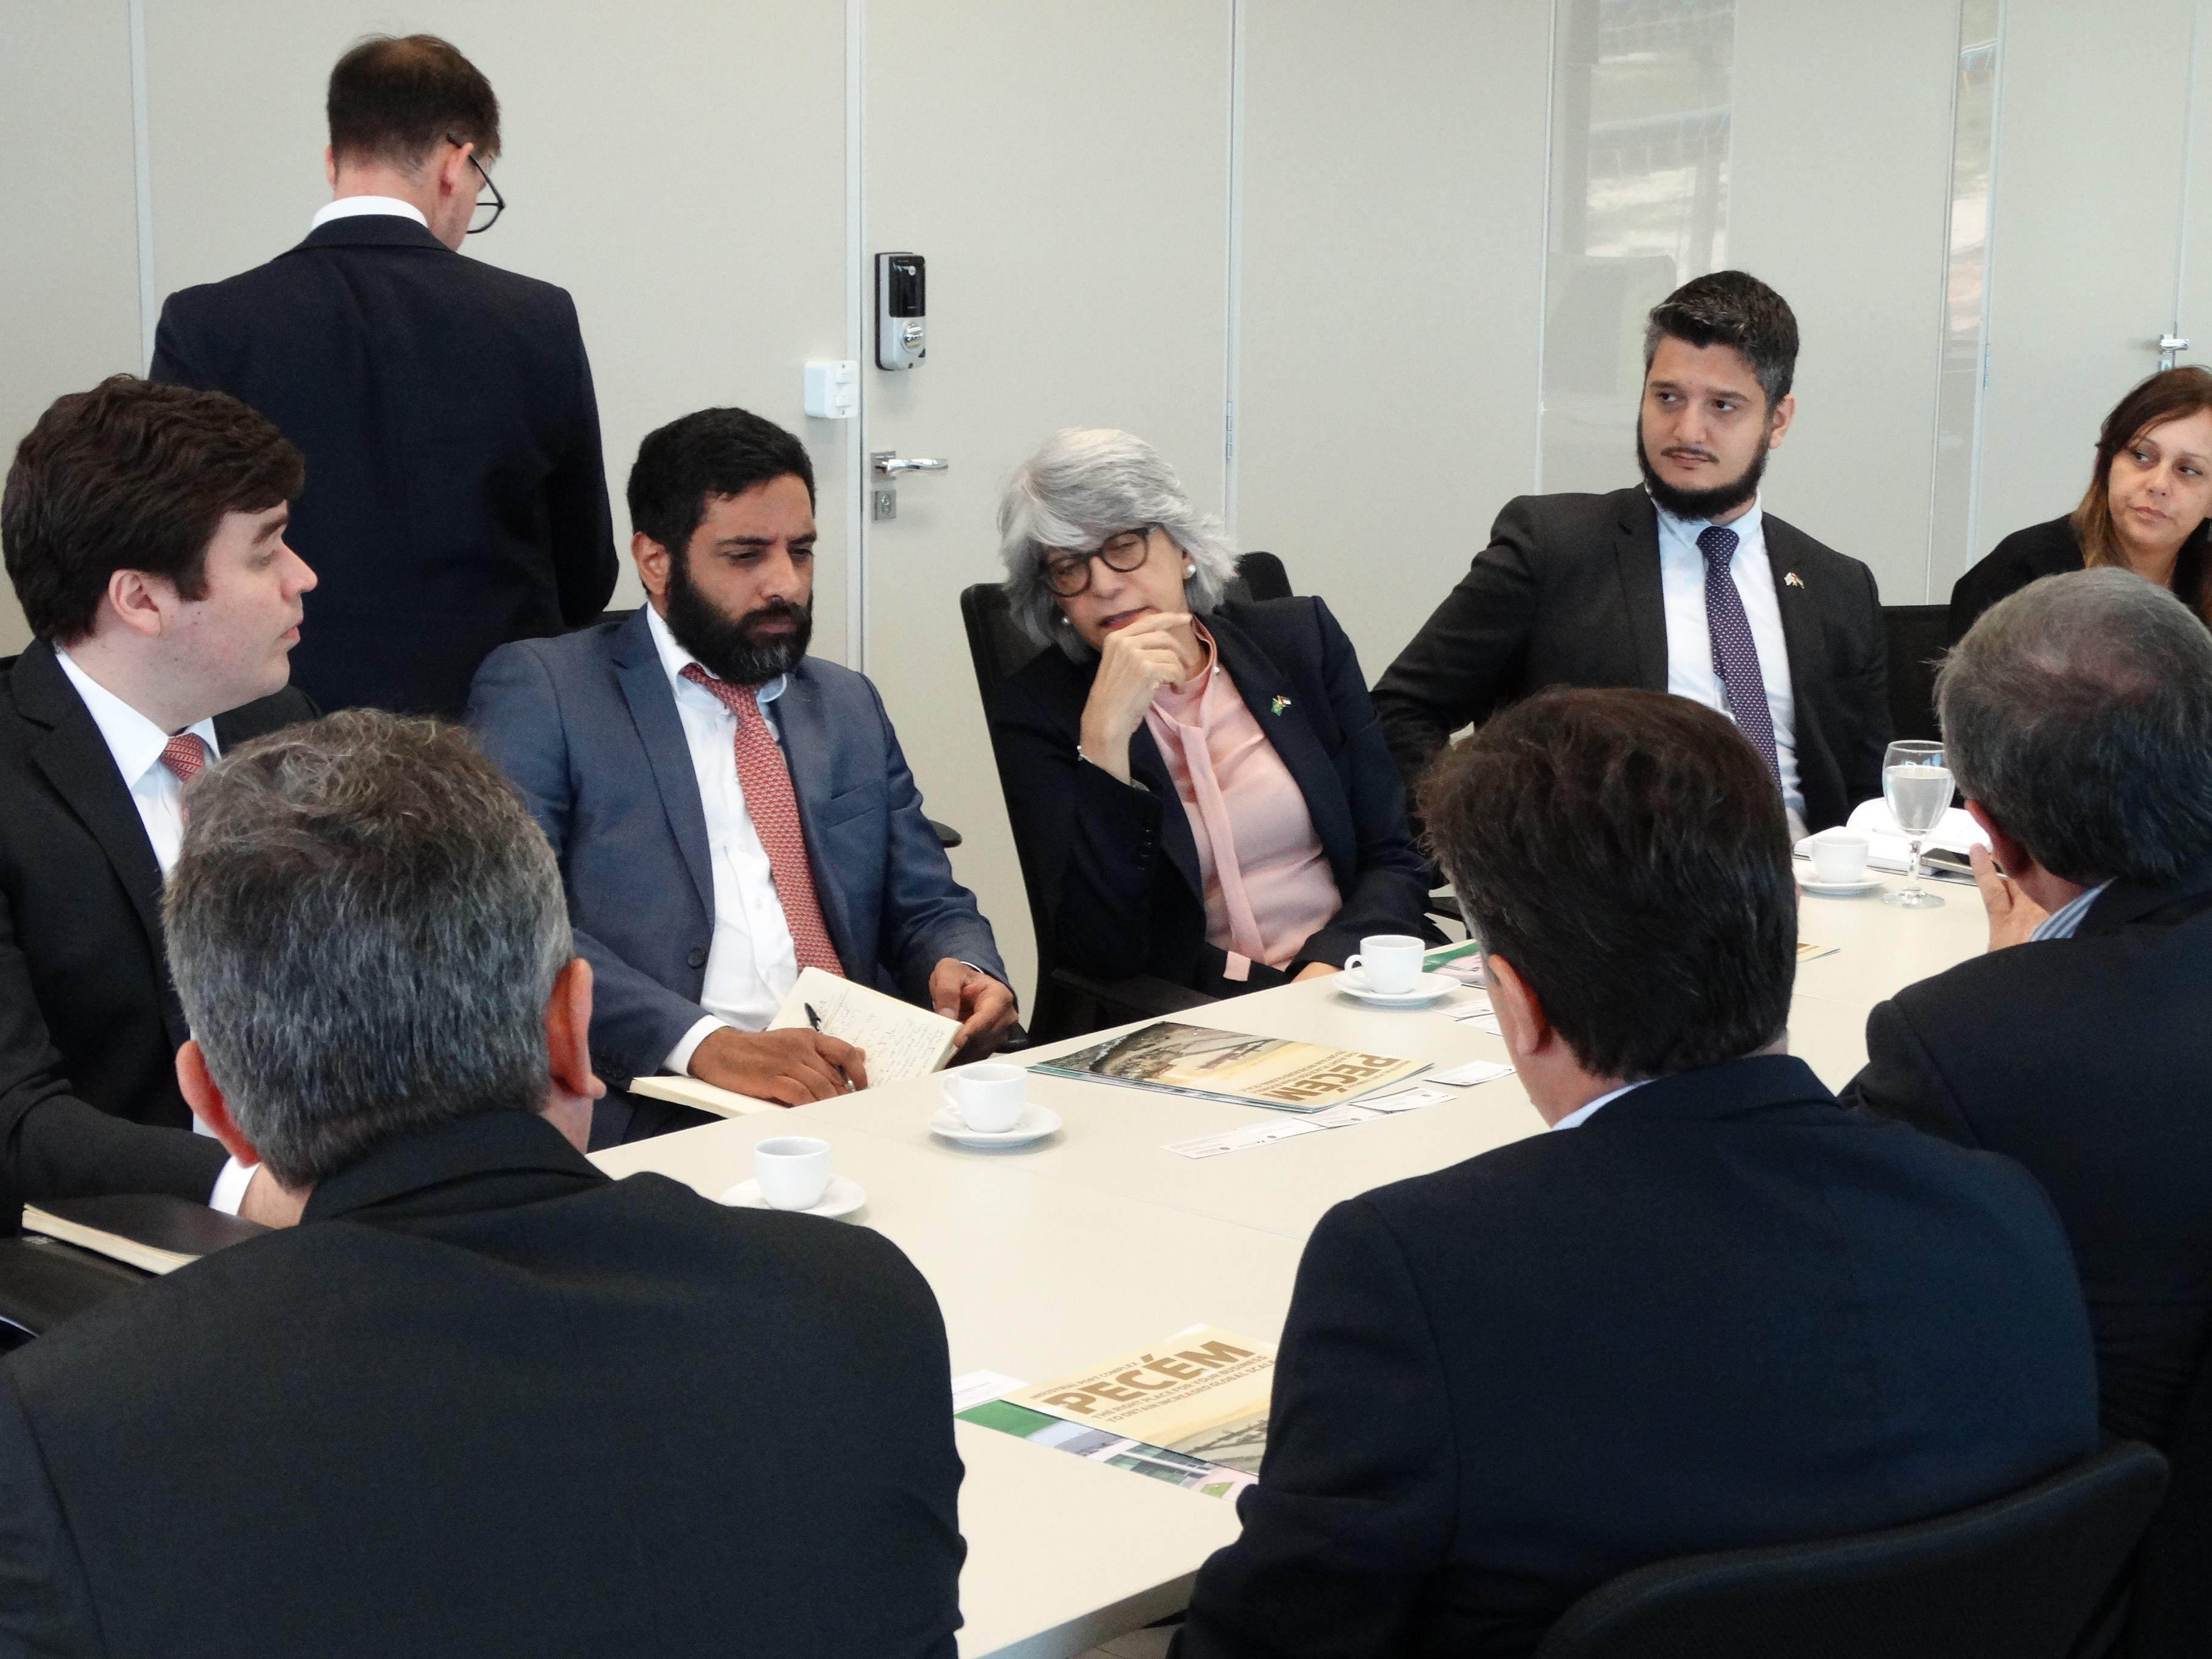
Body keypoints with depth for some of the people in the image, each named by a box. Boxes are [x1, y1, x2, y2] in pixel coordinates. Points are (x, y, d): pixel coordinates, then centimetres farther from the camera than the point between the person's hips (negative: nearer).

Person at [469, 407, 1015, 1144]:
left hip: (862, 1092, 6)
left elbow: (927, 908, 24)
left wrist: (963, 970, -2)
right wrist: (704, 1043, -23)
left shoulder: (849, 706, 23)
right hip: (656, 1119, -5)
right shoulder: (539, 689, 3)